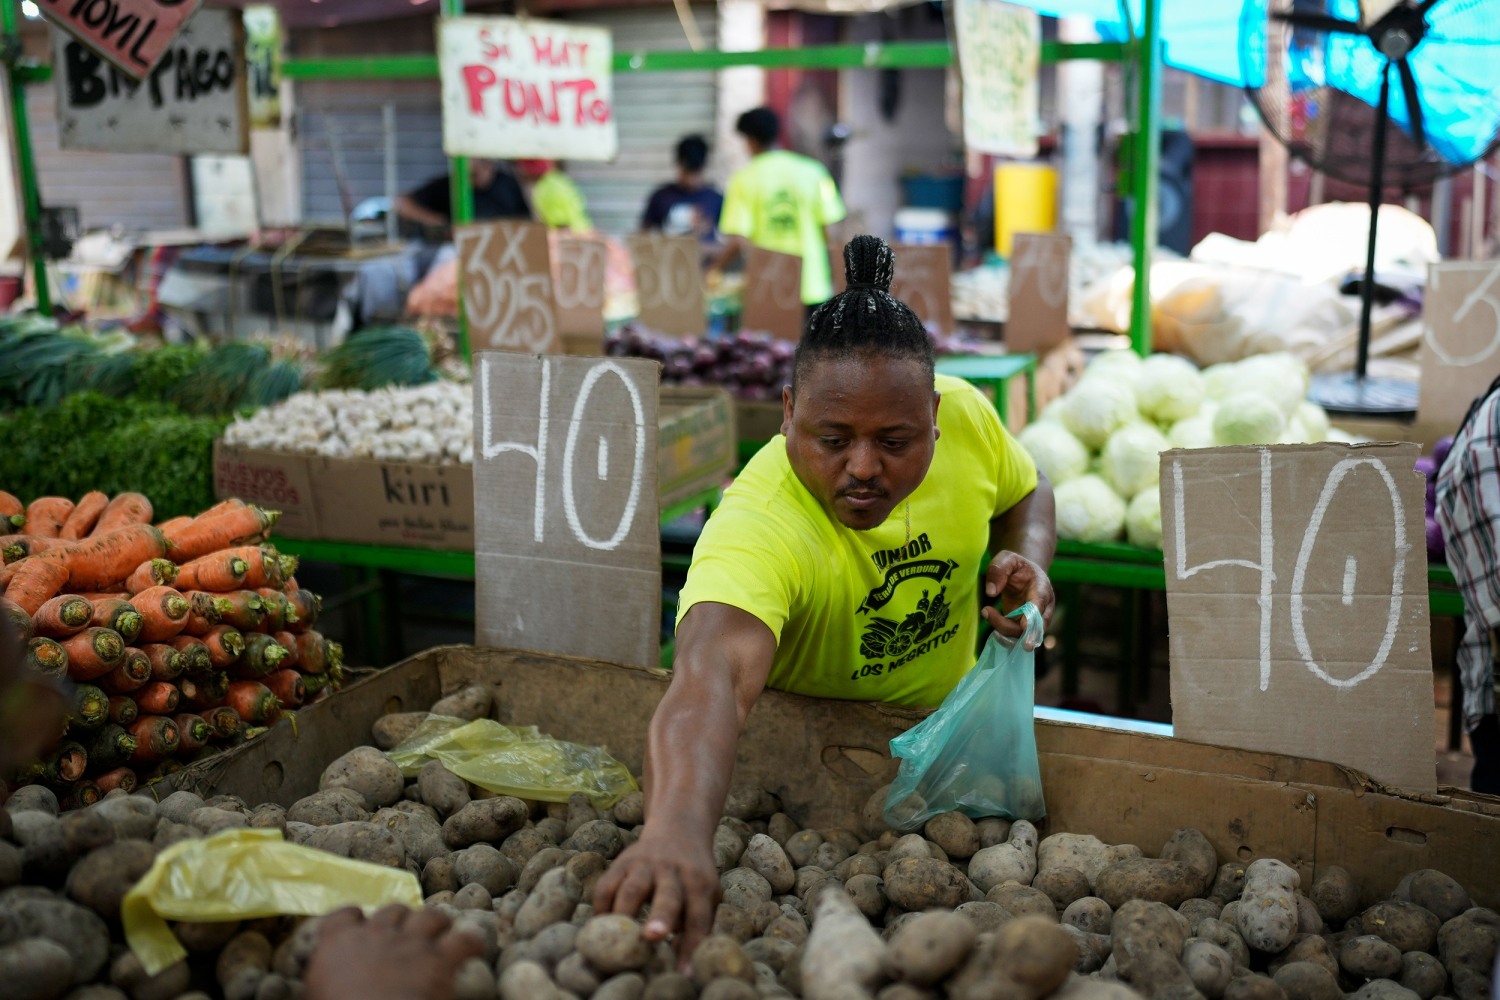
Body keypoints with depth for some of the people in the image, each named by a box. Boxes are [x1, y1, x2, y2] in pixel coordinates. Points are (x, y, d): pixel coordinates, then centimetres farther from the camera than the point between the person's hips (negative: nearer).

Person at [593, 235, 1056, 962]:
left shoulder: (965, 414, -19)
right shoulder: (755, 527, -37)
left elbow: (1023, 492, 5)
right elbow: (712, 674, -56)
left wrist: (1028, 557, -17)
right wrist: (676, 832, -74)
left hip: (949, 722, 3)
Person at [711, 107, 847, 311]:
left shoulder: (744, 179, -3)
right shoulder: (812, 171, 0)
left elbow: (738, 242, -11)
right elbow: (829, 231, -1)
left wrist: (715, 270, 6)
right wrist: (830, 278, 11)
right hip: (813, 288, 1)